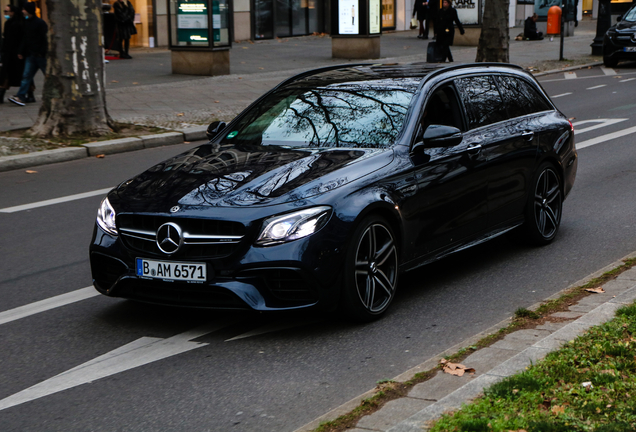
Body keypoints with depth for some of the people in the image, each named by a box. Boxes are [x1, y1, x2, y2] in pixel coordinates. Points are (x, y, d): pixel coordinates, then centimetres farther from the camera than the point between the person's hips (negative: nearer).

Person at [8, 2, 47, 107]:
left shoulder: (40, 23, -11)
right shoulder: (26, 23, 13)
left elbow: (45, 39, -13)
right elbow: (25, 39, 17)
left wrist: (42, 53, -17)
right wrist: (21, 52, 11)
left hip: (40, 55, -7)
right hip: (30, 55, 7)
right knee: (26, 75, -1)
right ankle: (21, 97, -6)